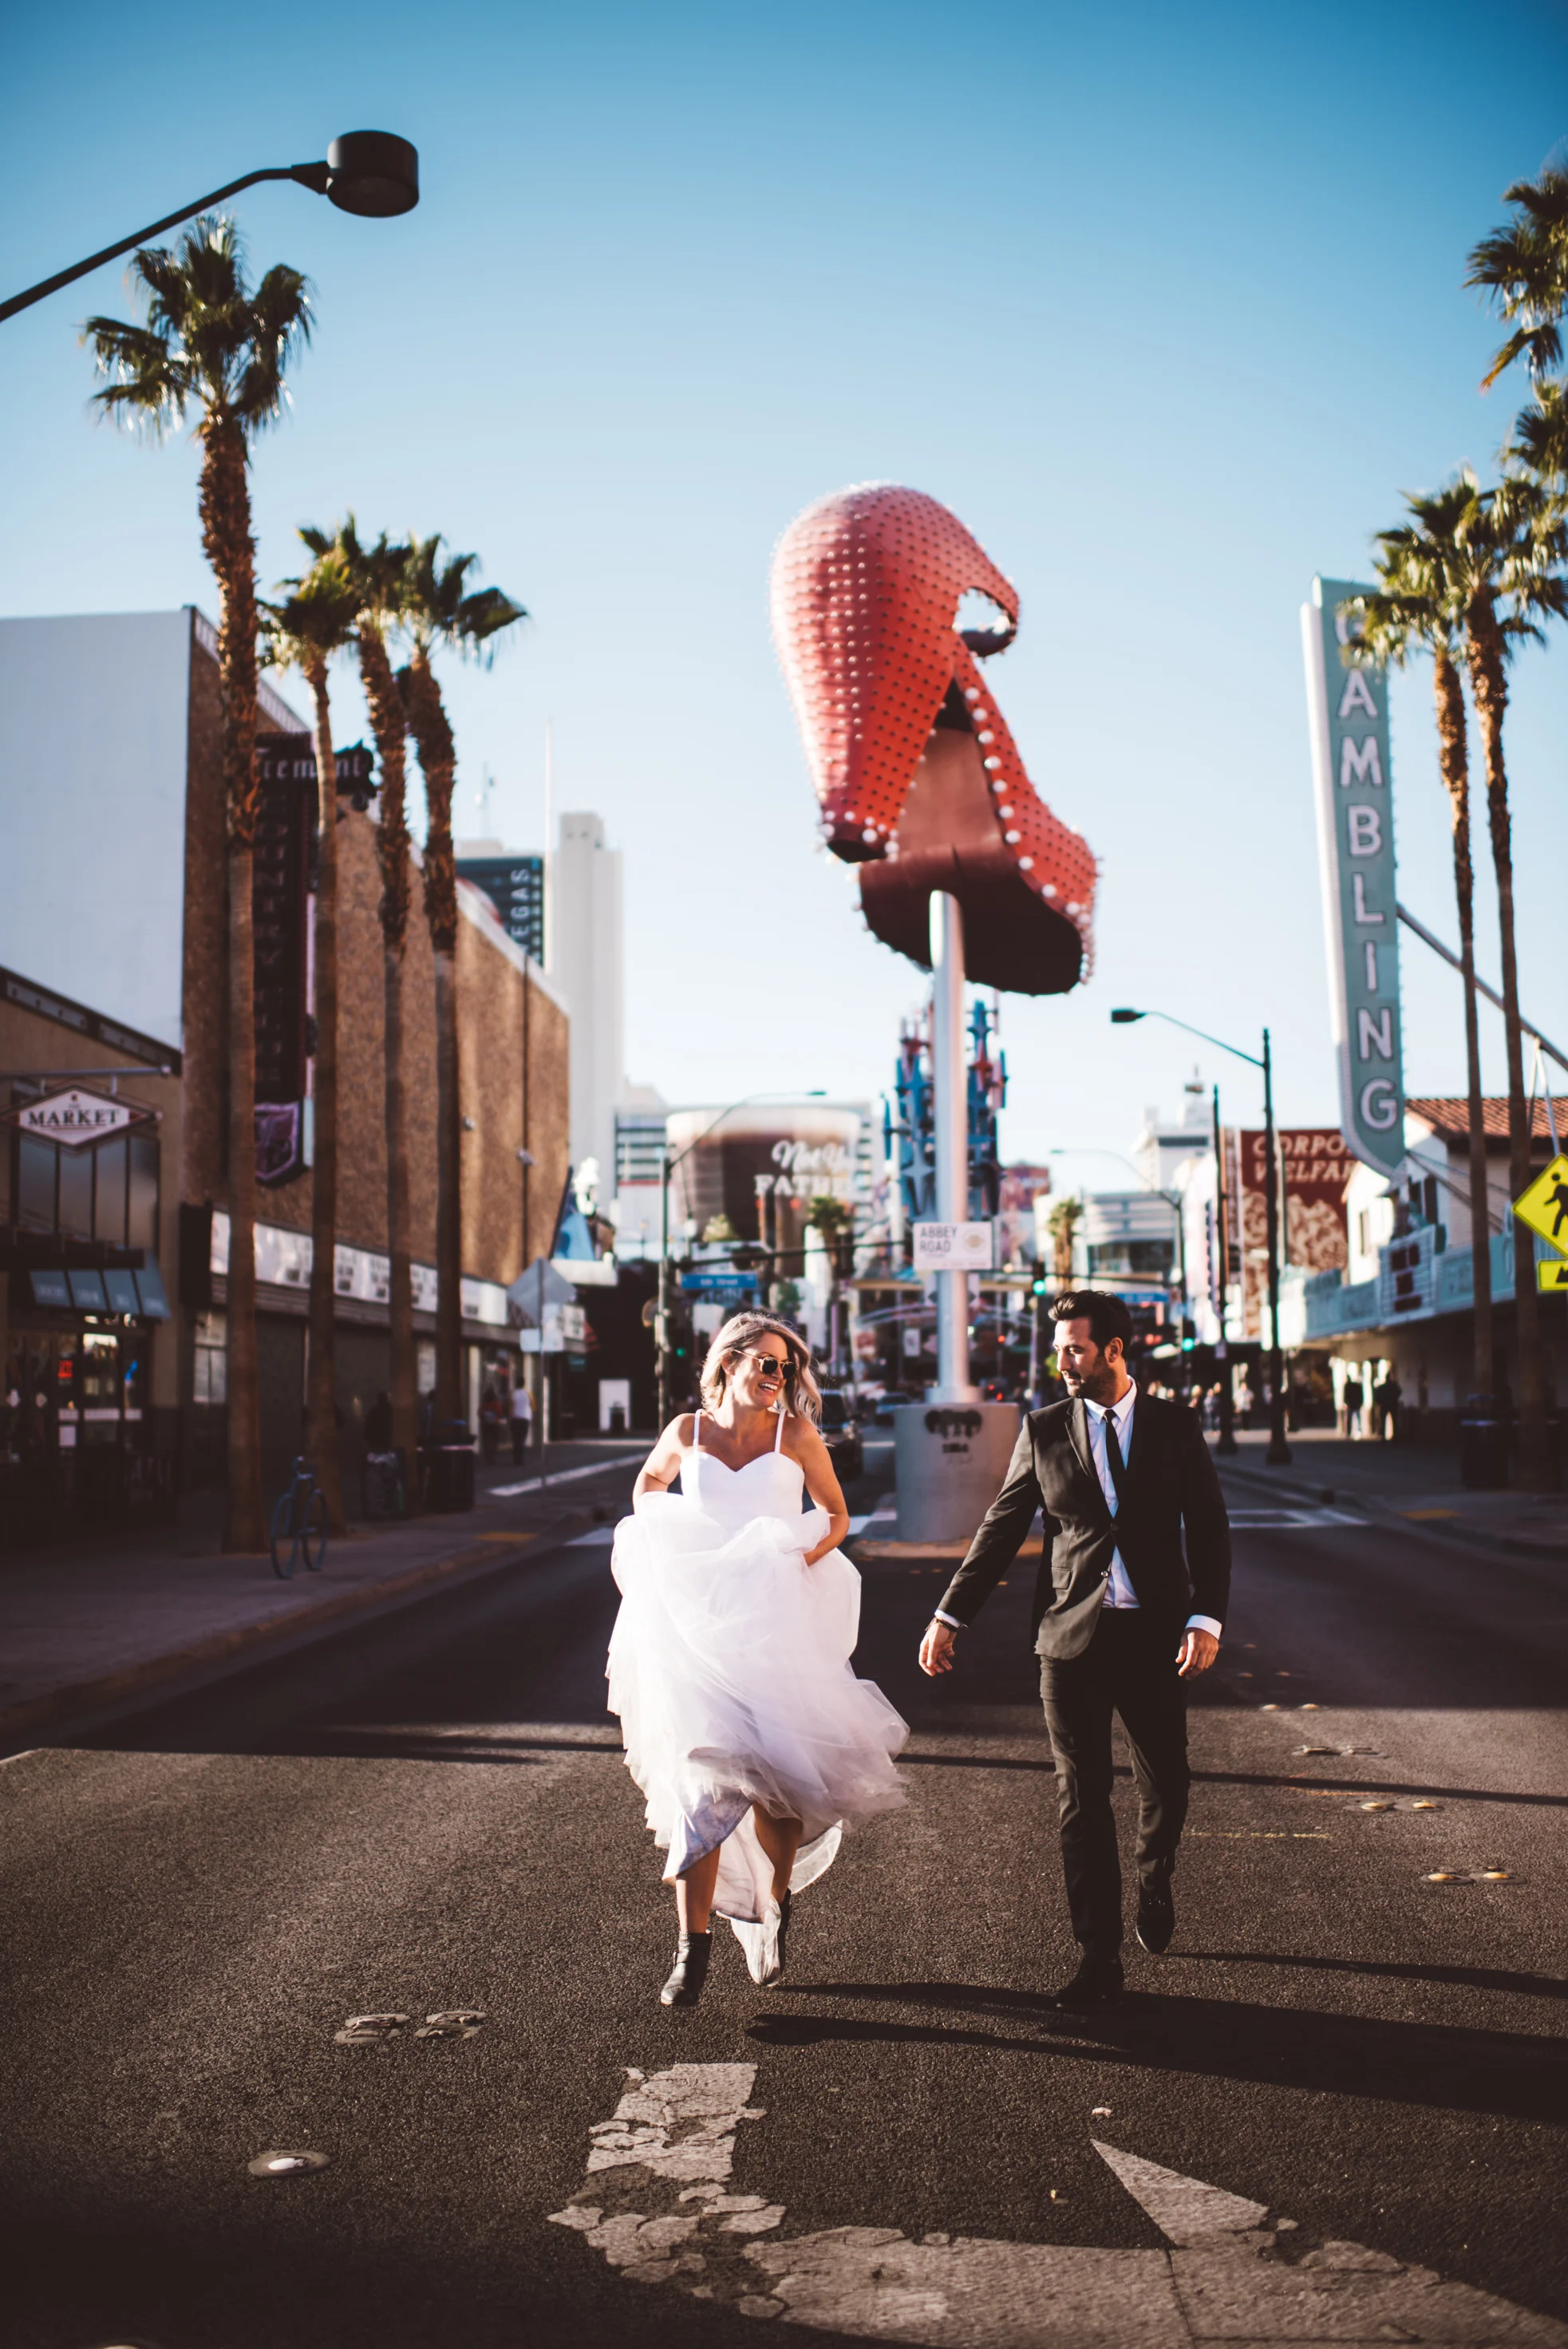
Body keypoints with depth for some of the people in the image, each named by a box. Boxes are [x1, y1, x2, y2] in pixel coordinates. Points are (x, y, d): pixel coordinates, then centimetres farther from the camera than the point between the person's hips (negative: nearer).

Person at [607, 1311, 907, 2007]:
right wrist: (648, 1548, 13)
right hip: (696, 1625, 1)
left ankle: (772, 1905, 25)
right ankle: (693, 1944, 0)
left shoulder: (796, 1435, 0)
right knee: (699, 1778, -6)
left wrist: (799, 1562, -5)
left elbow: (836, 1515, 11)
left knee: (774, 1773, -2)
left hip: (775, 1626, 0)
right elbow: (650, 1480, 25)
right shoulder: (687, 1431, 3)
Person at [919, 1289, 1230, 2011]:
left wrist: (1206, 1618, -10)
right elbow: (1002, 1527, 7)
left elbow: (1209, 1529, 3)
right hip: (1070, 1634, 0)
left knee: (1166, 1787, 8)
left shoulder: (1174, 1427, 3)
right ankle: (1099, 1957, 9)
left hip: (1156, 1634, 0)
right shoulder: (1044, 1429, 4)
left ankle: (1155, 1884, 40)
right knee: (1082, 1799, 1)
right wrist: (949, 1616, 3)